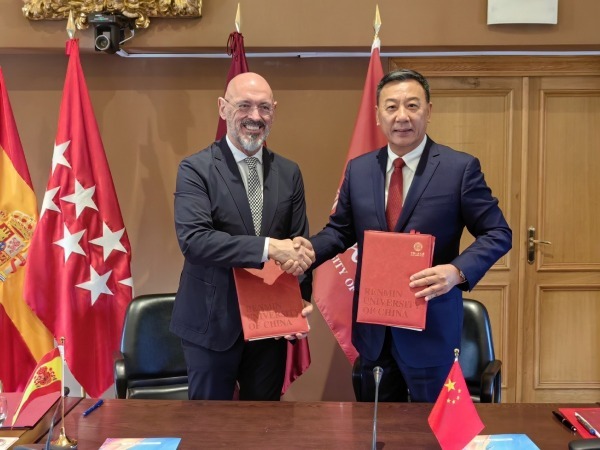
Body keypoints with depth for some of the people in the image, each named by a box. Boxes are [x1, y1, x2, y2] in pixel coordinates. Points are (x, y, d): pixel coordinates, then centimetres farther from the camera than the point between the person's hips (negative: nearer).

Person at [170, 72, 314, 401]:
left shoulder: (289, 172, 5)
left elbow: (300, 244, 7)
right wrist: (267, 247, -29)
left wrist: (302, 302, -8)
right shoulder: (196, 169, -8)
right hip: (213, 322, -4)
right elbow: (193, 238, -22)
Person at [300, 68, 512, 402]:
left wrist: (458, 271, -23)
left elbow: (498, 233, -6)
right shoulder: (358, 169, 4)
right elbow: (342, 229, 11)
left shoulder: (461, 167, -9)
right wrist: (311, 248, -9)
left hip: (431, 324, -4)